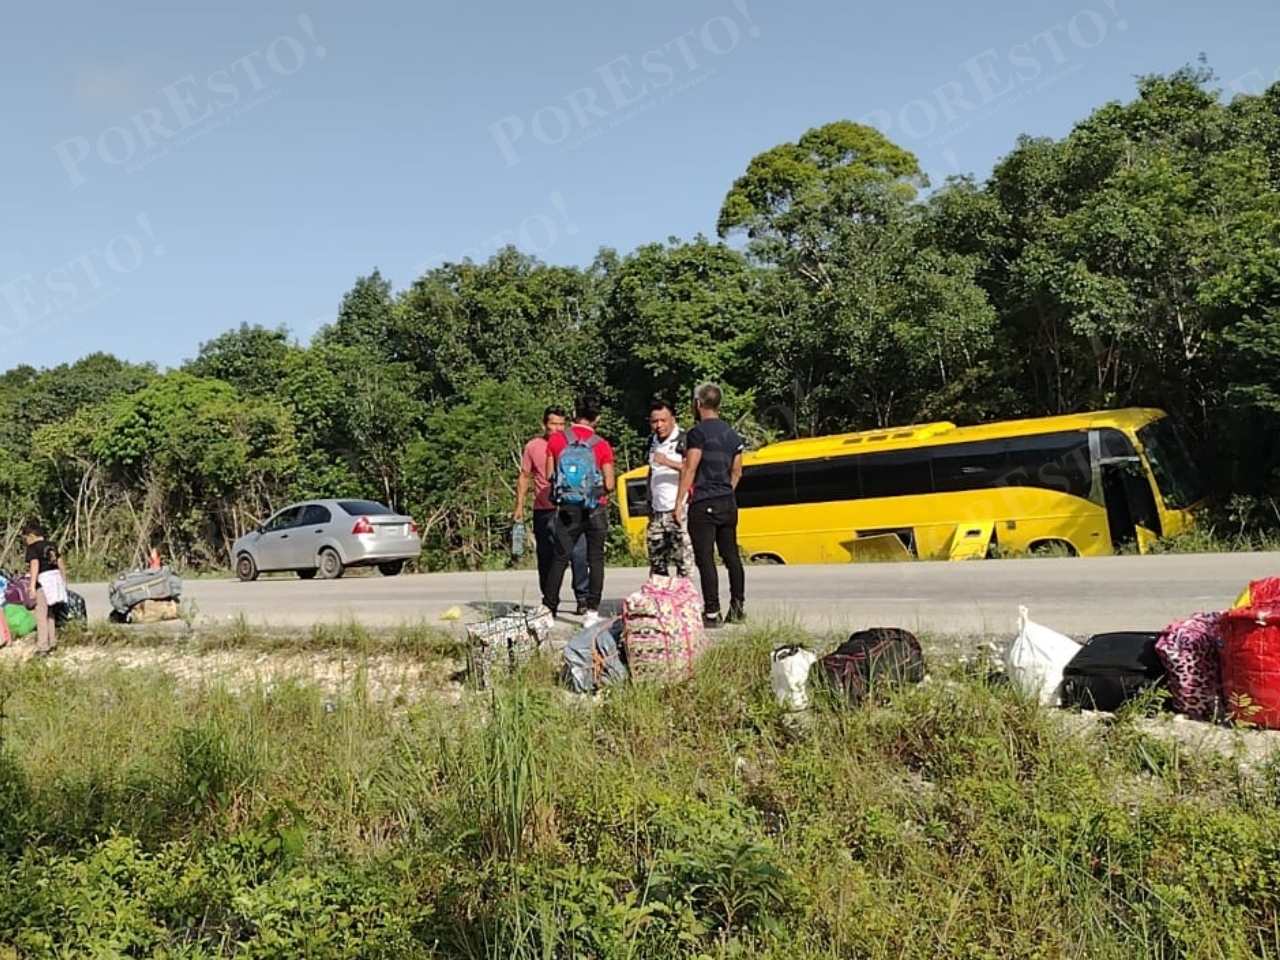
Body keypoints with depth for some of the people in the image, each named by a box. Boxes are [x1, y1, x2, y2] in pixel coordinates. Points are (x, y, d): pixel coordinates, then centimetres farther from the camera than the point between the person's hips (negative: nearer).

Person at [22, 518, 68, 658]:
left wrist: (32, 587, -23)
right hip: (56, 578, 8)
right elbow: (61, 565, 17)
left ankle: (42, 648, -6)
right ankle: (52, 643, 26)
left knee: (41, 616, -4)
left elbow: (35, 566, -20)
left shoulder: (32, 548, -7)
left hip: (44, 581, -8)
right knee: (49, 614, 20)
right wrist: (64, 582, 26)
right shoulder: (51, 546, 15)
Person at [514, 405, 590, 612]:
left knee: (578, 553, -9)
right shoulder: (533, 447, 7)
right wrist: (519, 506, 7)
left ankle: (583, 598, -3)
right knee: (546, 558, 7)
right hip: (544, 511, 1)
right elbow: (524, 477, 12)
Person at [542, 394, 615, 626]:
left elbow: (549, 475, 2)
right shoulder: (602, 445, -6)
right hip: (596, 510, -1)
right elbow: (609, 485, -7)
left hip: (567, 509, 2)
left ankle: (548, 609, 8)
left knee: (560, 558, 9)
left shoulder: (556, 440, -2)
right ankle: (592, 611, 3)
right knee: (595, 559, 5)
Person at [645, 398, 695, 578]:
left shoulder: (683, 440, -6)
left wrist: (669, 462, -25)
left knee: (683, 560, -10)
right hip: (657, 511, 7)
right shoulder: (652, 441, 16)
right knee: (656, 562, 7)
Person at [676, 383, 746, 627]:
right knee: (731, 555, 12)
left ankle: (712, 613, -7)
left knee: (705, 559, -5)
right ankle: (737, 608, 13)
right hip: (728, 503, 7)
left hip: (703, 505, -7)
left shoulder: (697, 433, -10)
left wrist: (679, 502, -13)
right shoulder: (732, 435, 13)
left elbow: (689, 470, -15)